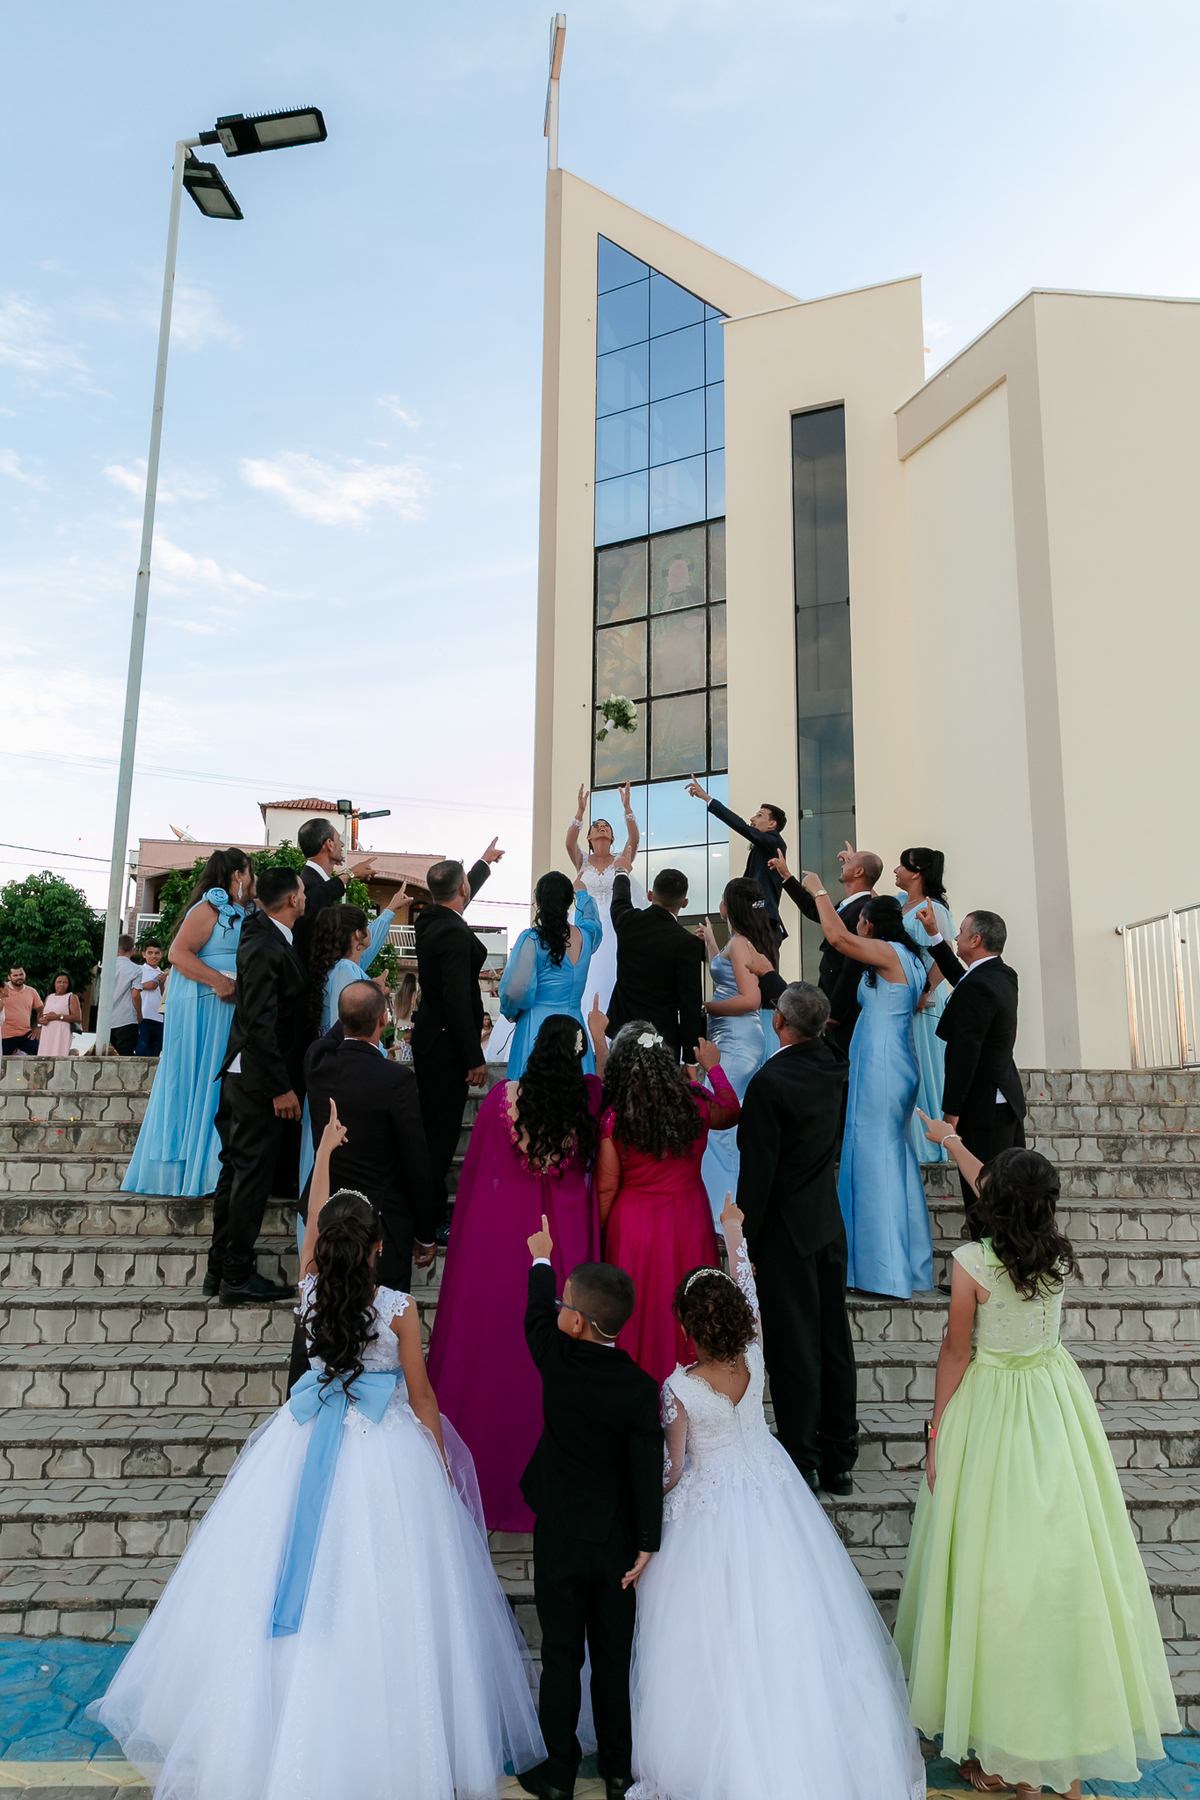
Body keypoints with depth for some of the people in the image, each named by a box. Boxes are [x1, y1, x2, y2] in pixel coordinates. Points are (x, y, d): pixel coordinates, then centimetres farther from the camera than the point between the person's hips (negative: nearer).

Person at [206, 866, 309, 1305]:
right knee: (251, 1174, -2)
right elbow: (260, 1024, -22)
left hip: (245, 1077, 10)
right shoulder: (265, 949, -19)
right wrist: (281, 1087, -20)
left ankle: (220, 1269, 24)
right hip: (259, 1080, -10)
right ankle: (237, 1276, 7)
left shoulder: (264, 934, 9)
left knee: (237, 1171, 15)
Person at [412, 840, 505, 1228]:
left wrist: (485, 862, 45)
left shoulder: (428, 920, 7)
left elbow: (458, 900, 30)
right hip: (446, 1045, -10)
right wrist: (475, 1058, -21)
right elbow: (457, 1000, -25)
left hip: (428, 1037, 10)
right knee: (442, 1130, -4)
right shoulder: (454, 934, -21)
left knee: (432, 1127, 17)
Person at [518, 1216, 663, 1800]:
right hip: (616, 1539, 1)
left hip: (559, 1533, -1)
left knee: (561, 1655, 13)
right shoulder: (641, 1388, -16)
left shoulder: (555, 1361, -16)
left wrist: (540, 1257, 20)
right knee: (614, 1658, 15)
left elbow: (536, 1316, 4)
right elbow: (647, 1469, -15)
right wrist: (648, 1544, -7)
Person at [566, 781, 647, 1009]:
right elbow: (569, 843, -12)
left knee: (614, 974, -10)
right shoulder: (583, 861, 8)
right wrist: (580, 810, -23)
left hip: (616, 928, 0)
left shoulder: (621, 860, 8)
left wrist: (627, 807, -22)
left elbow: (635, 839, -10)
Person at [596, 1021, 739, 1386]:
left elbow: (606, 1188, -12)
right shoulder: (694, 1103, -12)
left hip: (633, 1225, -2)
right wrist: (714, 1068, 25)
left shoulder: (613, 1119, -19)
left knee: (640, 1309, 15)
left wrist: (596, 1236, 3)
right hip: (689, 1219, 2)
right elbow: (731, 1113, 12)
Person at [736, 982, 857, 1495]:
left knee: (794, 1347, 3)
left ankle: (802, 1465, 15)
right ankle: (838, 1461, 27)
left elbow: (757, 1170, -20)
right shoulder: (831, 1063, -2)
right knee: (834, 1341, 14)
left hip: (787, 1231, -7)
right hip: (830, 1223, 7)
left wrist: (744, 1240, -10)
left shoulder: (770, 1082, -23)